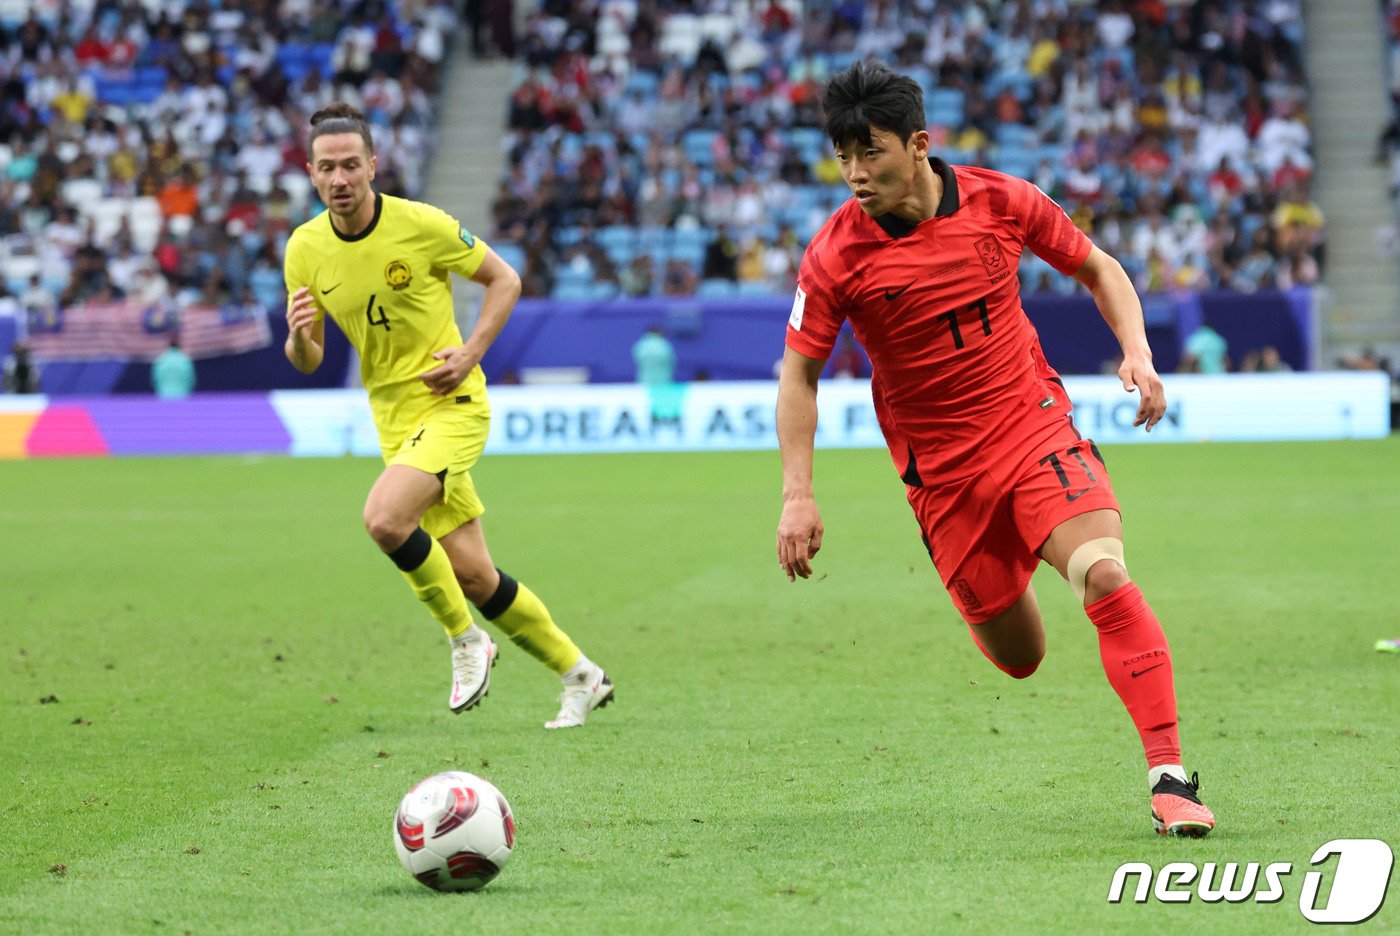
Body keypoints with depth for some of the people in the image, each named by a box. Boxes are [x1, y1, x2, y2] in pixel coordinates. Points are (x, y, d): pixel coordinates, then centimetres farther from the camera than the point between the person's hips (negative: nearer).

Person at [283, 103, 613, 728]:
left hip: (452, 403, -5)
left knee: (385, 518, -29)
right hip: (395, 419, 5)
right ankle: (578, 675, 23)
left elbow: (504, 279, -1)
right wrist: (298, 337, -17)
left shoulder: (420, 224, -14)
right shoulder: (305, 248, -1)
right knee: (471, 575, 5)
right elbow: (307, 360, 6)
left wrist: (470, 353, -14)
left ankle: (465, 639, -6)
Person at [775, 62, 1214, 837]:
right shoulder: (835, 256, -11)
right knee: (1018, 658, 5)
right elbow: (799, 373, -2)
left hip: (1034, 425, 0)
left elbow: (1097, 268, 9)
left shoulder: (1002, 202, -7)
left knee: (1105, 576, -24)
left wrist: (1137, 352, -7)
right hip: (940, 469, 0)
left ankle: (1169, 775, -21)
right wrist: (798, 497, -11)